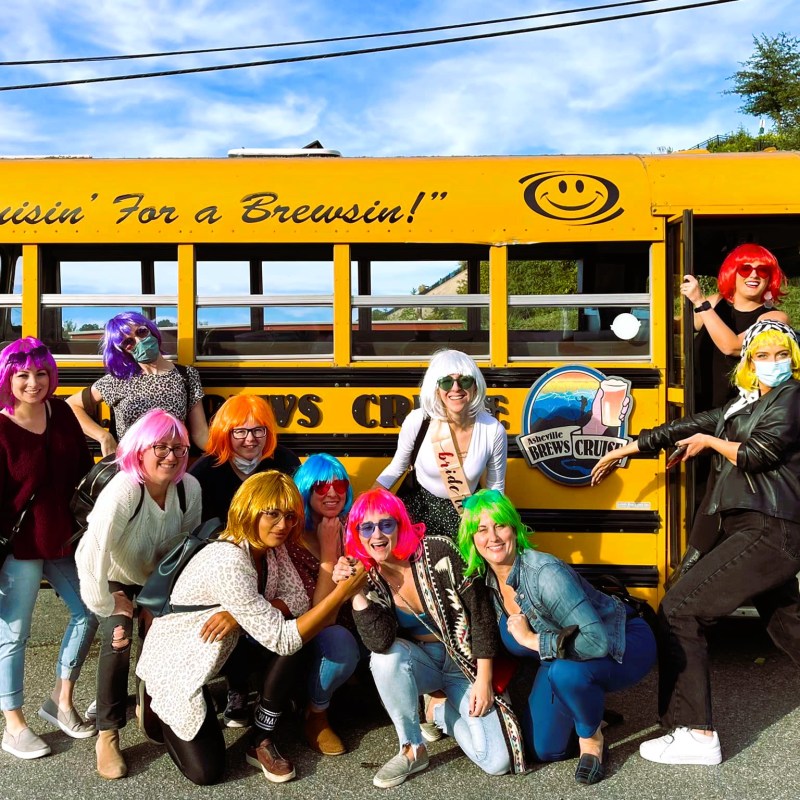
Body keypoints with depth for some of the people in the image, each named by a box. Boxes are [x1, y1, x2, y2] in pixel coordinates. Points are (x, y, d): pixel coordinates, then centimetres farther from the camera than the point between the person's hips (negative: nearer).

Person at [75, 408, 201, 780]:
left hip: (156, 577, 5)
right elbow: (92, 554, -41)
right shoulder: (123, 490, -37)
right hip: (113, 578, -5)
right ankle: (107, 735, -10)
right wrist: (107, 605, -31)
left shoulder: (190, 487, -20)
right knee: (119, 639, -24)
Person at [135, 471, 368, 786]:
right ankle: (159, 704, 18)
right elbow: (281, 639, -32)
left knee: (293, 634, -19)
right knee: (206, 771, -10)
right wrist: (342, 593, -36)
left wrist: (240, 614, -28)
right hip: (177, 661, -7)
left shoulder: (271, 548, -8)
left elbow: (298, 603, -12)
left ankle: (261, 742, -3)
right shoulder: (227, 562, -33)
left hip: (222, 652, 7)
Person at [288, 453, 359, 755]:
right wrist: (328, 552, -25)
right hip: (310, 637, -4)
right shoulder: (293, 540, -17)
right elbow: (316, 613, -22)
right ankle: (316, 716, -8)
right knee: (339, 641, -35)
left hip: (353, 626, 4)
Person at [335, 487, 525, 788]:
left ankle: (440, 709, 13)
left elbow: (481, 612, -15)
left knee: (497, 762, -16)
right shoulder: (368, 577, -11)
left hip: (465, 662, -2)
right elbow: (381, 642, -24)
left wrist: (484, 680, -14)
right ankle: (412, 751, -12)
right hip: (420, 662, 2)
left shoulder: (438, 553, -22)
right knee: (385, 658, -35)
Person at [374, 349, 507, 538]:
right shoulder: (417, 421, -18)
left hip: (465, 514, 1)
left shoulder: (493, 430, -16)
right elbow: (396, 468, -1)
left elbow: (496, 487, -1)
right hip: (420, 507, -1)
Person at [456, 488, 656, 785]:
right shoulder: (485, 578, -12)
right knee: (544, 749, 2)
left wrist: (532, 640, -30)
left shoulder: (545, 574, -34)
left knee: (565, 671, -38)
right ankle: (588, 709, 30)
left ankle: (592, 738, -8)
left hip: (623, 645, -7)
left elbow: (597, 642, -39)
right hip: (562, 657, 7)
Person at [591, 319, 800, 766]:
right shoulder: (744, 405, 17)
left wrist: (710, 441, 1)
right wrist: (628, 448, 16)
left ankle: (696, 734, -7)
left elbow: (758, 454, -16)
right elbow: (690, 427, 17)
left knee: (679, 610, -11)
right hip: (759, 532, 9)